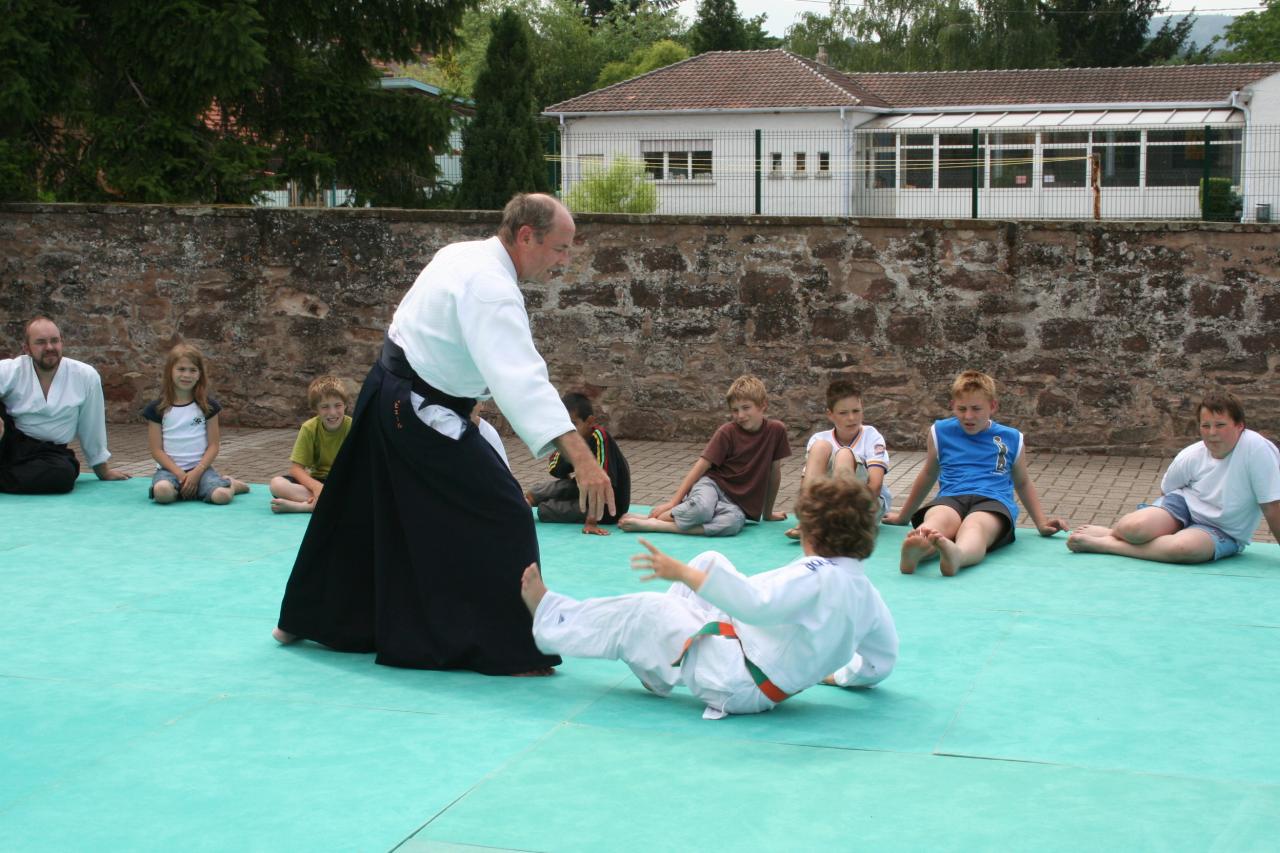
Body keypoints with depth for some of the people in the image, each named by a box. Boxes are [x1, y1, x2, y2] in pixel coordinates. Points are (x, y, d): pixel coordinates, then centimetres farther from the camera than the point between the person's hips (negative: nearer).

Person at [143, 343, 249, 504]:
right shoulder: (157, 408, 3)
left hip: (200, 467, 0)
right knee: (162, 492, -36)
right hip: (170, 468, 0)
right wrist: (180, 475, -14)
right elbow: (156, 450, -1)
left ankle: (230, 484, 7)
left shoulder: (207, 406, 5)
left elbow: (213, 445, 3)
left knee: (221, 496, -30)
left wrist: (197, 472, -13)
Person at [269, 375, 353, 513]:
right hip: (317, 480, 2)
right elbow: (296, 468, -10)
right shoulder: (309, 428, -8)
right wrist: (316, 486, -30)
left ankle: (297, 505, -34)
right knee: (277, 483, -24)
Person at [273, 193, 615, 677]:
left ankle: (307, 618, 38)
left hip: (387, 396, 10)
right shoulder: (489, 287, -25)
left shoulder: (465, 255, 6)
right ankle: (511, 651, -3)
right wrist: (581, 457, -44)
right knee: (502, 515, -8)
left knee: (361, 514, 22)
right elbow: (522, 377, -36)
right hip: (420, 413, -10)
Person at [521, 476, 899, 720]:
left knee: (642, 612, 3)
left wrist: (682, 572, -37)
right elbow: (883, 658, 9)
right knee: (709, 562, 13)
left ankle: (550, 618, 23)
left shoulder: (814, 575, -25)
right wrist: (836, 673, 24)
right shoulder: (868, 595, 0)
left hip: (735, 682, -9)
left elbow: (755, 602, -40)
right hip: (772, 685, 9)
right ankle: (659, 663, 22)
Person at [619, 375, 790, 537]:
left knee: (734, 521, -38)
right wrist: (673, 501, -14)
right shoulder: (727, 432, -5)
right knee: (702, 508, -41)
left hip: (737, 502, 2)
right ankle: (652, 517, -17)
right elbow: (702, 465, -7)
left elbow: (774, 471, 9)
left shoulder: (776, 430, -2)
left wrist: (767, 512, 16)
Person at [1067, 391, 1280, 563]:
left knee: (1183, 547, -37)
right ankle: (1112, 532, 6)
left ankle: (1103, 544, -21)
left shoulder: (1258, 450, -24)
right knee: (1134, 528, -30)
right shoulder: (1191, 456, -11)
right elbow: (1167, 491, 8)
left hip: (1222, 532, -2)